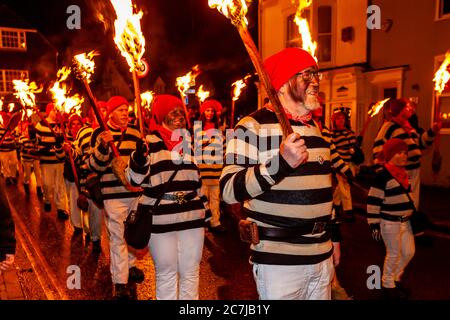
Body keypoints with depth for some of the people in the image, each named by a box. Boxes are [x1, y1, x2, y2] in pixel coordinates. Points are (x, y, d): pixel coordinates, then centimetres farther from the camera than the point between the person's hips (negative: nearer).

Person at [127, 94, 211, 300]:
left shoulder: (189, 143, 13)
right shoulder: (149, 143, -3)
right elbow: (136, 178, -10)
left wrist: (205, 209, 18)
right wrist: (139, 160, -30)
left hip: (192, 216, 5)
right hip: (160, 219, -4)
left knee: (191, 272, 14)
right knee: (166, 273, 8)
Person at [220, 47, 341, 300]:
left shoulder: (317, 128, 12)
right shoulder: (253, 126, -12)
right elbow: (230, 190, -22)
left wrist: (334, 235, 20)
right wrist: (280, 163, -31)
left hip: (323, 255, 7)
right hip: (279, 260, -7)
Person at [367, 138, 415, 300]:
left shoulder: (403, 173, 8)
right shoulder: (383, 175, -18)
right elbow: (373, 201, -18)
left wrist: (412, 214, 24)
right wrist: (374, 223, -17)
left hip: (405, 220, 8)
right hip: (390, 222, -8)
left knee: (409, 252, 15)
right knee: (393, 254, 6)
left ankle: (396, 278, 37)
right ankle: (388, 284, 27)